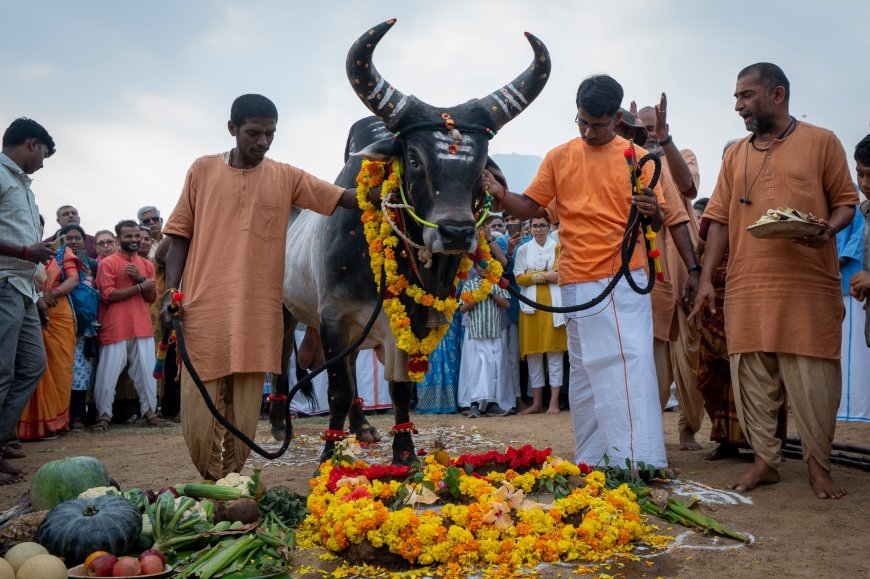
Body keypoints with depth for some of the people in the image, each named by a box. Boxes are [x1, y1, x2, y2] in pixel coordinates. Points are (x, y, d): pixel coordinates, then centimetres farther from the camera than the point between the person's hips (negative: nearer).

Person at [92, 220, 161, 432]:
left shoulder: (146, 264, 16)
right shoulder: (108, 263, 0)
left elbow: (152, 296, 11)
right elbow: (108, 295, -11)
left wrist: (140, 278, -7)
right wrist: (140, 287, -11)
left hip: (142, 327, 4)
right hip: (115, 328, -4)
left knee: (147, 371, 3)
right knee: (108, 373, -3)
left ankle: (149, 410, 12)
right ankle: (104, 414, 5)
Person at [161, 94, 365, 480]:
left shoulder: (286, 178, 7)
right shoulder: (202, 170, 8)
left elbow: (348, 198, 0)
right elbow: (181, 236, 10)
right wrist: (170, 292, 1)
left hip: (256, 317, 0)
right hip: (203, 312, 0)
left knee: (244, 420, 5)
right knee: (198, 419, 2)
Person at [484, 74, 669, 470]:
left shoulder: (637, 158, 3)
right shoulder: (559, 158, 8)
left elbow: (658, 222, 3)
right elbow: (528, 207, 9)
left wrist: (652, 212, -21)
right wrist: (499, 193, -10)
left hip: (624, 277, -2)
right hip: (577, 281, 2)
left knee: (633, 363, -7)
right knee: (585, 370, 7)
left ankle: (642, 464, -5)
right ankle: (591, 462, 14)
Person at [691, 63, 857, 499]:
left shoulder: (821, 142, 5)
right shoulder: (735, 156, 15)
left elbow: (845, 202, 6)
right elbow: (719, 219, 12)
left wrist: (828, 229, -16)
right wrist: (706, 279, 5)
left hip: (808, 287, -3)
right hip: (747, 287, 4)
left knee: (812, 379, -1)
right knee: (752, 378, 5)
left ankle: (819, 466, 14)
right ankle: (765, 461, 17)